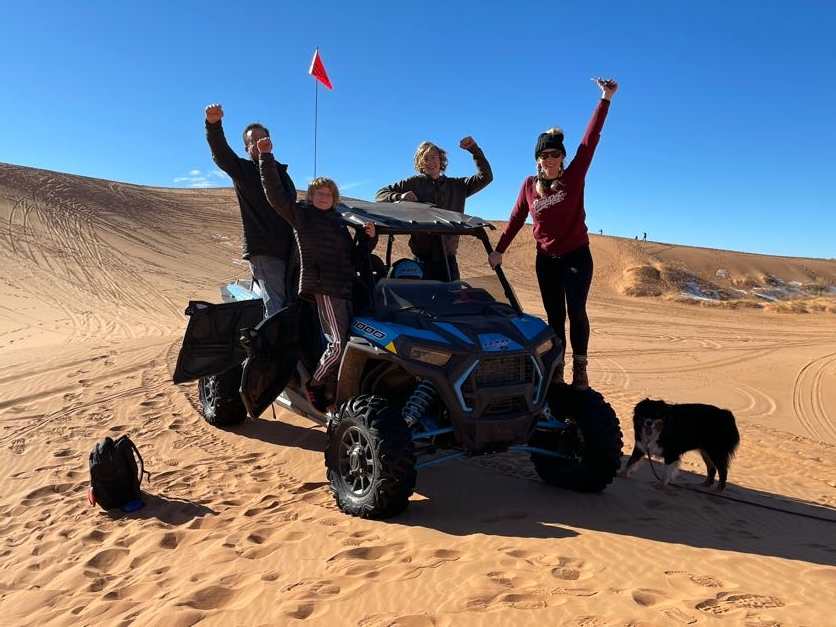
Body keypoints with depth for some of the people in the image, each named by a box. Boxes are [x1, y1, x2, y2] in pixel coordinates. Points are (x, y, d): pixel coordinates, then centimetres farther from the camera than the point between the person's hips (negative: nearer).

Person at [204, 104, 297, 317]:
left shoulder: (282, 172, 21)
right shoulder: (242, 169, 5)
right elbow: (220, 152, -15)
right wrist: (213, 125, -35)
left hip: (288, 251, 6)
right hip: (261, 251, -6)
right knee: (275, 309, -15)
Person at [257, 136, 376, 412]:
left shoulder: (339, 224, 24)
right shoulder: (301, 214, 6)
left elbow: (353, 258, 22)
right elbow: (274, 192, -5)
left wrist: (368, 237, 6)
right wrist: (266, 156, -8)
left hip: (344, 288, 7)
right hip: (322, 285, -7)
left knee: (345, 341, 7)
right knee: (339, 343, -15)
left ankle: (331, 392, 18)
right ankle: (314, 384, 5)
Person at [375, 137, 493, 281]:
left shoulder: (457, 186, 15)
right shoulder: (413, 183, 6)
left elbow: (486, 176, 12)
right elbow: (380, 194, 5)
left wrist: (474, 149, 2)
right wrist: (399, 197, -16)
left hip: (448, 257, 3)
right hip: (423, 257, -3)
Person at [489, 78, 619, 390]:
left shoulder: (574, 176, -6)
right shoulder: (530, 185, 1)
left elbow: (591, 139, -11)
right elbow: (516, 219, 8)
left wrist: (606, 99, -15)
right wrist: (499, 250, 8)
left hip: (576, 256, -2)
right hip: (546, 260, 2)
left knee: (576, 312, -7)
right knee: (555, 316, 6)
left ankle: (580, 369, 4)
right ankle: (556, 369, 11)